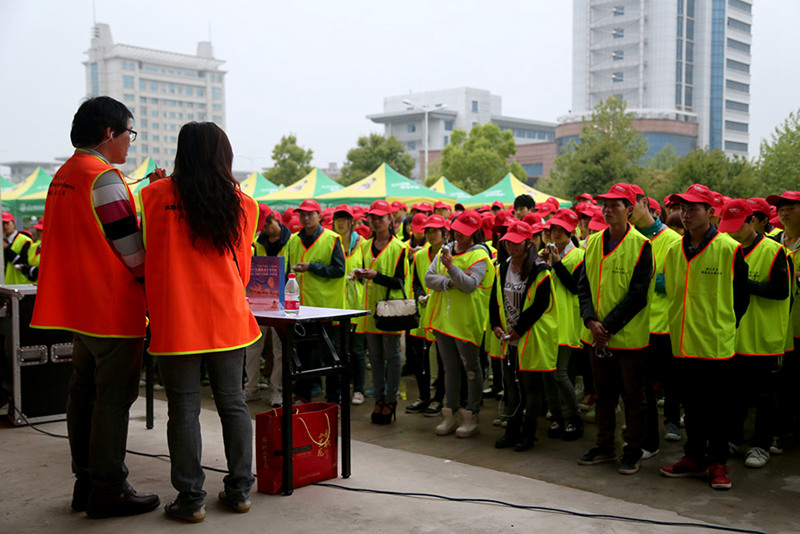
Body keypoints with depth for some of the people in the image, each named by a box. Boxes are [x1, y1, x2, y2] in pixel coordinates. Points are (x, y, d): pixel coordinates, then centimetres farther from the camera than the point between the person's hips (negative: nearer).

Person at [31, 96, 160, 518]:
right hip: (113, 306, -9)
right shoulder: (103, 177, -15)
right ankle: (108, 489, 5)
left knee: (84, 393, 14)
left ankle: (85, 483, 24)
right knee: (114, 396, -2)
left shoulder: (63, 175, 14)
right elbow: (132, 248, -16)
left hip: (78, 304, 10)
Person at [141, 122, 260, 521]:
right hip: (228, 319, 2)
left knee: (184, 410, 5)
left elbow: (149, 256, 7)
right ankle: (239, 490, 21)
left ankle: (190, 497, 11)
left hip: (176, 322, -2)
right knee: (232, 404, 12)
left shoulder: (155, 195, -3)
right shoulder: (243, 205, 3)